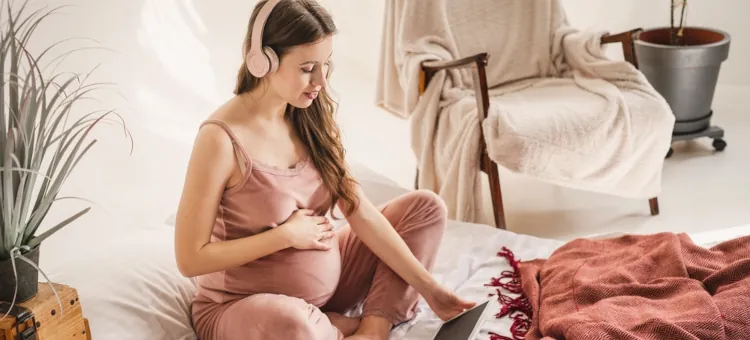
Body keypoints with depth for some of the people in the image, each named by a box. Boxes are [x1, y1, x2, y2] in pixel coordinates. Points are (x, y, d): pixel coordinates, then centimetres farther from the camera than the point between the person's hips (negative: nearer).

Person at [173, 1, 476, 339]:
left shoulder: (310, 120, -1)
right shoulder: (222, 137, -23)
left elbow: (361, 213, -3)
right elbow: (190, 259, -21)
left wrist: (429, 288, -8)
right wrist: (286, 235, -20)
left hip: (326, 283, 7)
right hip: (246, 306, -7)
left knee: (426, 207, 3)